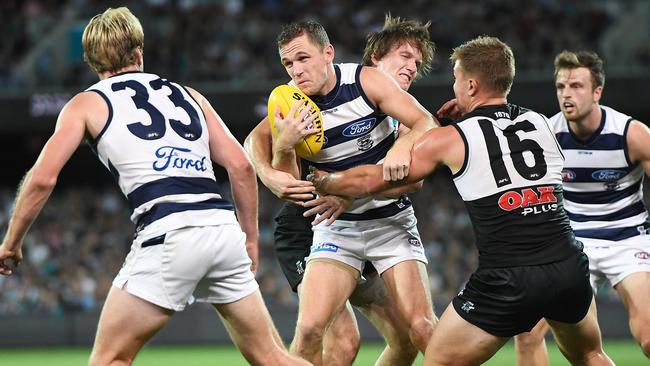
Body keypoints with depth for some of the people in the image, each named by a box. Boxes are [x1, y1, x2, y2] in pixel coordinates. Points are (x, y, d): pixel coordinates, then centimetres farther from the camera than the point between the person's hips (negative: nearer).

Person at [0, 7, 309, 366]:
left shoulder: (86, 104, 13)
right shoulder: (188, 95, 23)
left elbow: (42, 178, 3)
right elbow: (241, 166, 15)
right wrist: (250, 239, 22)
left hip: (166, 233, -4)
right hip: (223, 227, 4)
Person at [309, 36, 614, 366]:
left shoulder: (451, 139, 3)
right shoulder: (541, 124, 14)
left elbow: (371, 180, 11)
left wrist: (318, 180, 27)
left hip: (508, 281, -4)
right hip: (570, 269, 4)